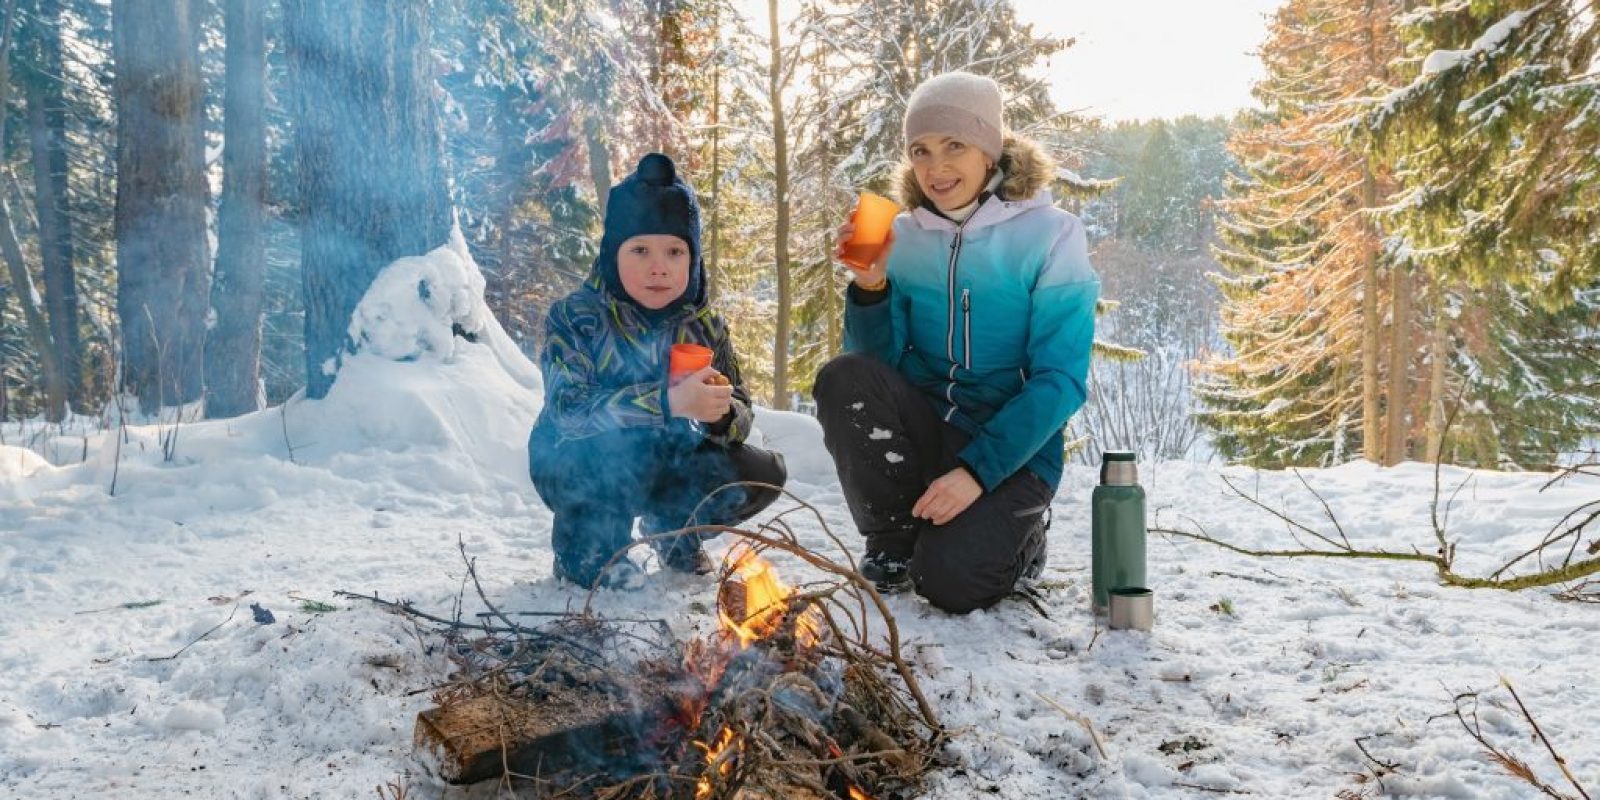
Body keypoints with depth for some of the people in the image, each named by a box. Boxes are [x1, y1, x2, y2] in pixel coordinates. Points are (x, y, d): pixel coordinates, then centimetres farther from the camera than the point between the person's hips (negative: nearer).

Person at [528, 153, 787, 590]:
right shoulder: (575, 317, -17)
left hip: (663, 470, 5)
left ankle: (671, 526, 15)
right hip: (576, 469, -4)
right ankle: (586, 550, -8)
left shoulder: (705, 328, -2)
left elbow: (739, 419, -4)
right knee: (613, 441, -36)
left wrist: (722, 414, -30)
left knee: (763, 475, -13)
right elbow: (568, 410, -32)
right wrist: (668, 402, -44)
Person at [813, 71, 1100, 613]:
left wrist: (977, 470, -23)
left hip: (1012, 449, -3)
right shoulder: (905, 236, 3)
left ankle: (1014, 532, 9)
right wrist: (870, 287, -18)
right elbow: (879, 364, 0)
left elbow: (1060, 382, -14)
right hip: (923, 434, 4)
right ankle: (894, 538, -4)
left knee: (950, 581, -27)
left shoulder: (1050, 234, -9)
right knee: (843, 377, -25)